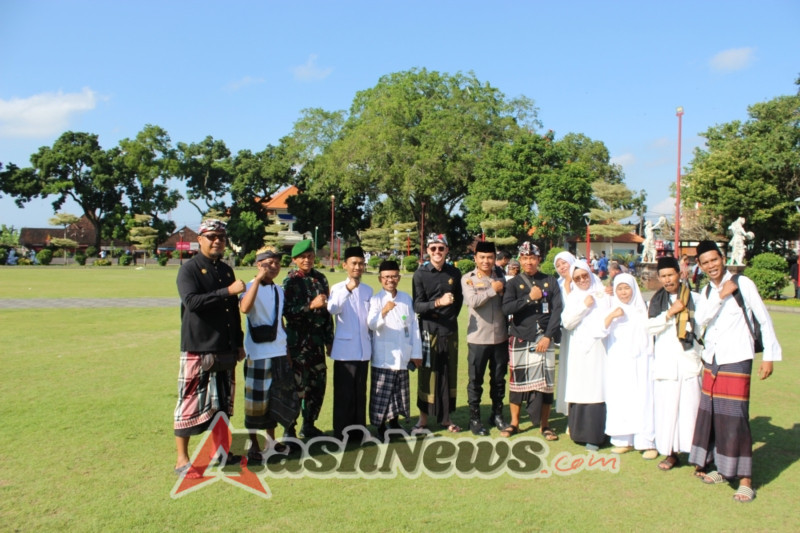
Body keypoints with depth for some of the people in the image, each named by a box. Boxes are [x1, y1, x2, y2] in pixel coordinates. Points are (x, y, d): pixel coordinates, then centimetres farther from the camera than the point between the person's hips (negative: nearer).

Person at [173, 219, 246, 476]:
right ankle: (182, 459, 8)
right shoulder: (189, 269, -6)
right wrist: (228, 291, -26)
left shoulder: (226, 270, 14)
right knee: (191, 402, -2)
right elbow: (192, 301, -23)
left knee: (222, 403, 13)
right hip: (198, 349, -7)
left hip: (225, 350, 7)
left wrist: (239, 343, 16)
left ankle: (220, 450, 25)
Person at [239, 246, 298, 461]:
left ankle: (271, 439, 28)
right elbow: (244, 308, -32)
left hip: (279, 352, 7)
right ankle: (254, 445, 13)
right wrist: (258, 279, -31)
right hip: (258, 353, -7)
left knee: (278, 397, 13)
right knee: (256, 399, 1)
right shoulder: (252, 287, -10)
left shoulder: (279, 290, 12)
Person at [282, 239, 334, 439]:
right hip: (298, 340, -5)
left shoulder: (320, 278, 9)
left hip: (317, 340, 5)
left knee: (318, 383, 9)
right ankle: (289, 428, 10)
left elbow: (326, 311, 13)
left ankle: (309, 425, 24)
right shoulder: (291, 281, -5)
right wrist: (311, 306, -20)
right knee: (296, 384, -4)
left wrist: (329, 339, 13)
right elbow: (287, 311, -12)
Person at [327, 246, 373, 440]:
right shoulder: (338, 288, -4)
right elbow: (332, 309, -24)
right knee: (344, 393, 1)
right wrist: (347, 289, -37)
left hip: (363, 349, 4)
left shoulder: (368, 290, 10)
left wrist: (373, 342, 16)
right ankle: (341, 432, 10)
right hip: (345, 349, -4)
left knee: (360, 392, 11)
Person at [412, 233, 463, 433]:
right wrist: (438, 303, -25)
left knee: (449, 374, 8)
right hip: (428, 330, -3)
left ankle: (446, 417, 21)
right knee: (427, 374, 2)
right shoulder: (420, 274, -4)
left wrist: (451, 317, 4)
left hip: (450, 330, 3)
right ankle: (423, 418, 14)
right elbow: (417, 306, -10)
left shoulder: (455, 273, 5)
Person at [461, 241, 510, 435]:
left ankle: (497, 414, 29)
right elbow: (473, 301, -19)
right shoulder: (468, 279, -2)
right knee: (476, 380, 6)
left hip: (500, 337, 3)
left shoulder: (501, 277, 7)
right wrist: (493, 290, -12)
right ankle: (474, 418, 17)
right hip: (478, 338, -3)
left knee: (499, 379, 14)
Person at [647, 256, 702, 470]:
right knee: (666, 407, 3)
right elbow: (651, 327, 0)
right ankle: (671, 453, 12)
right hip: (665, 362, 2)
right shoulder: (657, 300, 10)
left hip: (689, 359, -2)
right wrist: (670, 313, -9)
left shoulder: (694, 298, 1)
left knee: (690, 406, -5)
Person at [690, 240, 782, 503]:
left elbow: (764, 319, -5)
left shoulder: (743, 284, -7)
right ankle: (722, 468, 23)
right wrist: (721, 295, -16)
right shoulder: (707, 291, 10)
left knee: (735, 418, -7)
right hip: (711, 360, 6)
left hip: (737, 360, -6)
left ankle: (745, 478, 2)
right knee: (710, 414, 8)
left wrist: (769, 355, -6)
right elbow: (700, 320, -7)